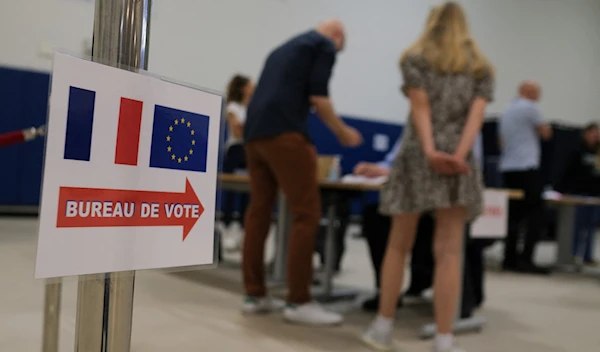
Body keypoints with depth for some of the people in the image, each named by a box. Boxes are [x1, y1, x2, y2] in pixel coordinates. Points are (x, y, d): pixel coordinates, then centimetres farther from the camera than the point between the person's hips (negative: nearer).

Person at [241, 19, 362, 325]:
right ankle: (298, 302, -3)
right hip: (283, 131, -9)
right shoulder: (325, 45, 7)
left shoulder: (285, 47, 31)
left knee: (259, 212, 9)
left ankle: (255, 295, 15)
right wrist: (342, 132, 8)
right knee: (306, 214, -5)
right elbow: (317, 96, -6)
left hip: (254, 131, 9)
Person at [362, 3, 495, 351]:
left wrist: (430, 151, -12)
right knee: (449, 251, -1)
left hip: (418, 156, -1)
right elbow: (477, 113, -1)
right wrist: (460, 153, -11)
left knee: (399, 245, 8)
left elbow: (421, 107, -4)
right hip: (460, 161, 2)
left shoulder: (416, 57, 10)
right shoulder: (482, 67, 16)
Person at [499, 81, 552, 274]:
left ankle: (510, 259, 9)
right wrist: (541, 126, 17)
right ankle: (526, 259, -11)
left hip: (507, 168, 8)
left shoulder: (507, 111, 18)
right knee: (535, 215, -5)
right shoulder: (530, 107, -6)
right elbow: (546, 133, 2)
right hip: (526, 168, -8)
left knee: (514, 215, 9)